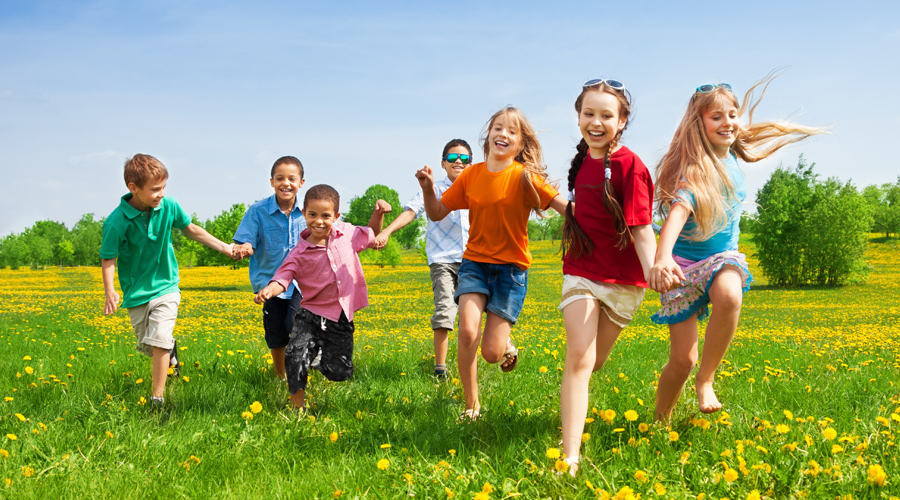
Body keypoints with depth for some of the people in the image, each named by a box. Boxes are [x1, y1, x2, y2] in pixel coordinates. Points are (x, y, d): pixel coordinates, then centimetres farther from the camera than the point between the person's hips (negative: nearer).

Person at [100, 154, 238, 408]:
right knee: (146, 346, 12)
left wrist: (223, 247, 6)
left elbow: (190, 229, 6)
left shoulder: (169, 206, -11)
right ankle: (171, 350, 48)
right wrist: (110, 292, -31)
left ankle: (157, 398, -4)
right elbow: (108, 259, -15)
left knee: (159, 341, -13)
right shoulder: (116, 222, -21)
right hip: (136, 292, 0)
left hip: (165, 287, 0)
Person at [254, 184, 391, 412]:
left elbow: (371, 236, 18)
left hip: (341, 318, 2)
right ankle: (297, 405, -2)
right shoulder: (300, 253, -9)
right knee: (296, 356, -23)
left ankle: (325, 356, 40)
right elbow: (283, 278, -16)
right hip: (312, 315, -2)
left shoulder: (346, 233, 0)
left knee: (339, 372, 3)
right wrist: (268, 290, -38)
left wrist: (378, 213, 2)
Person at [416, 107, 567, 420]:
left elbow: (566, 208, -17)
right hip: (475, 262, 3)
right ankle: (472, 405, 0)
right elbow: (437, 214, 8)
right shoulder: (471, 175, 1)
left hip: (511, 267, -2)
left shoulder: (525, 177, -10)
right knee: (467, 330, -21)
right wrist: (428, 188, -11)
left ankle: (506, 342, 34)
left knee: (491, 353, -7)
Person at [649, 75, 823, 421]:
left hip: (722, 258, 4)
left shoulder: (730, 157, 0)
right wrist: (662, 258, -56)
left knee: (729, 296, -35)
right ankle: (660, 423, 21)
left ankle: (706, 380, -17)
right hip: (684, 263, -4)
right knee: (682, 359, -5)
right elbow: (677, 212, -41)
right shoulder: (696, 169, -21)